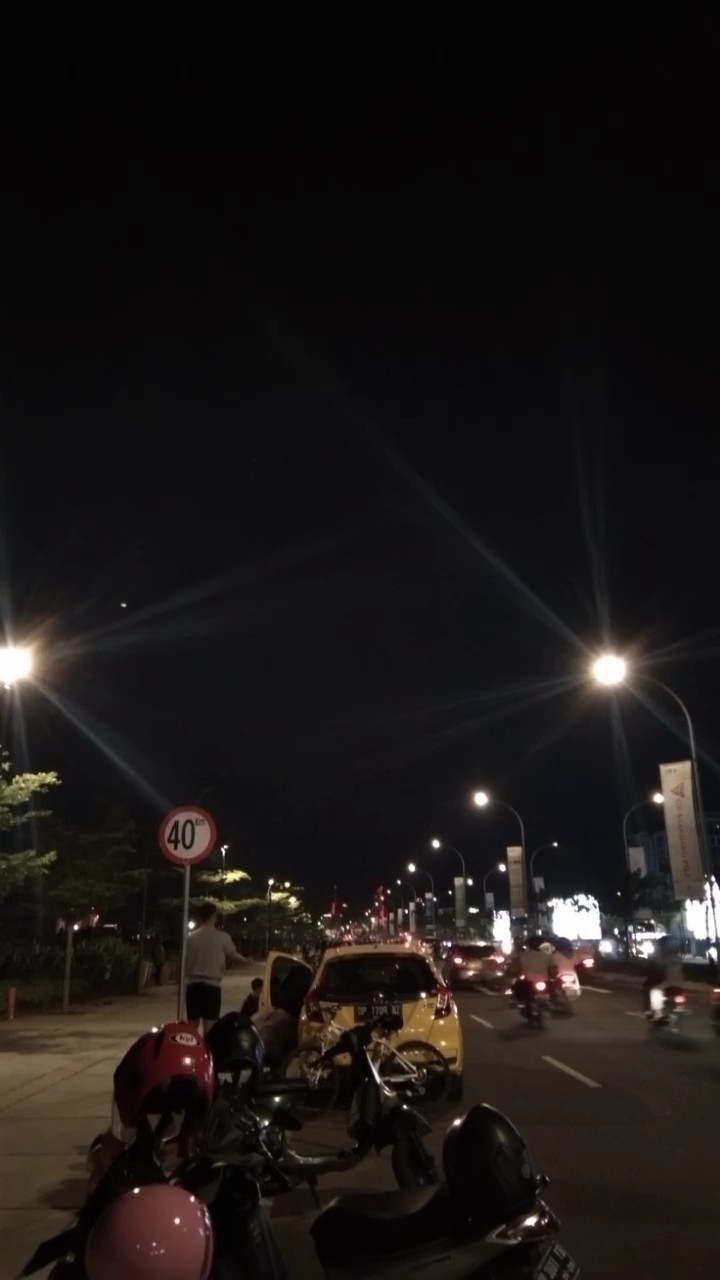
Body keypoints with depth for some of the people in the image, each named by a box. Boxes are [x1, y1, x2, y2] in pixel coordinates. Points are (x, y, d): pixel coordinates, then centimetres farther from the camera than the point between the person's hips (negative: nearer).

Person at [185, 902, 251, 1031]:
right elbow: (233, 956, 5)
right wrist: (246, 960, 25)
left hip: (193, 984, 3)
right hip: (212, 985, -3)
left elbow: (184, 962, 6)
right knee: (210, 1025, -1)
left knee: (192, 1024, 13)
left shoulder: (191, 937, 1)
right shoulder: (222, 937, -6)